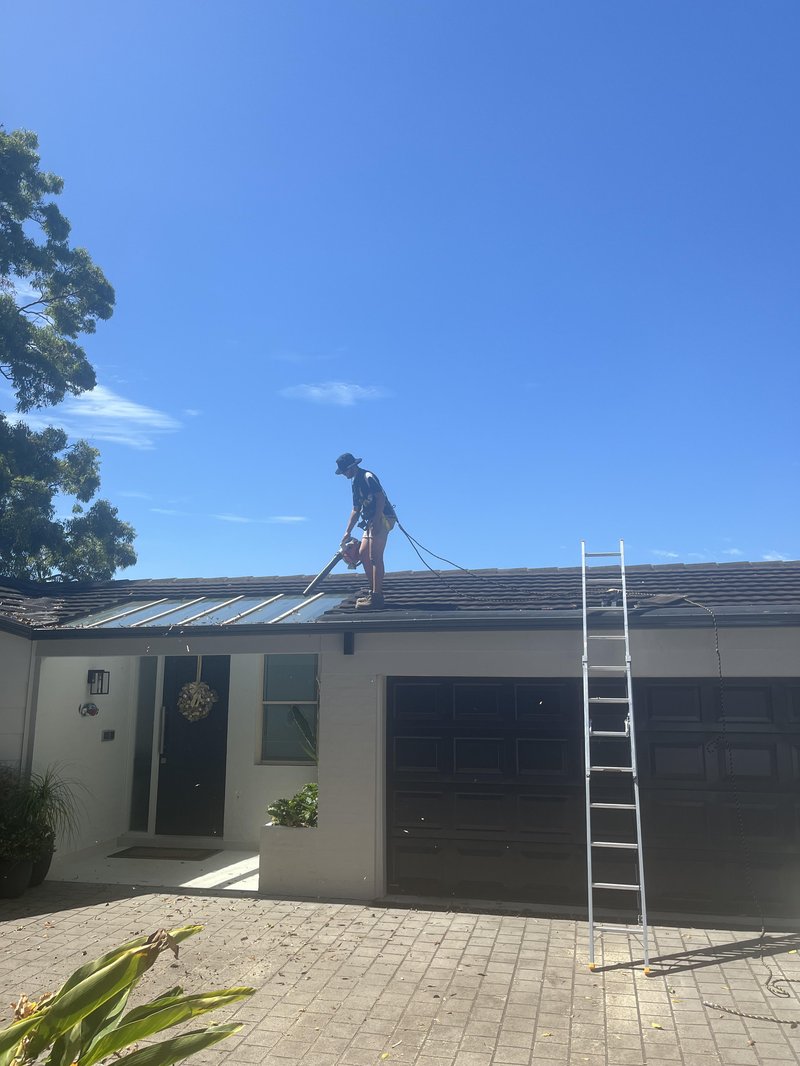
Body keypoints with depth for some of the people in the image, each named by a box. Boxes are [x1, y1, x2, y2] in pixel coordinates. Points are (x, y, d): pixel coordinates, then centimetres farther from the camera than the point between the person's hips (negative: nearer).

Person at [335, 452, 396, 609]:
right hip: (372, 521, 10)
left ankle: (376, 596, -13)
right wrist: (348, 532, 24)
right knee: (363, 554, 13)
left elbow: (381, 497, -21)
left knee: (375, 557, -13)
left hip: (383, 518, -10)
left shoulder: (368, 477, -8)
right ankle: (374, 590, 18)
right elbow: (356, 510, 26)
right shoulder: (356, 483, 22)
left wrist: (377, 520, -27)